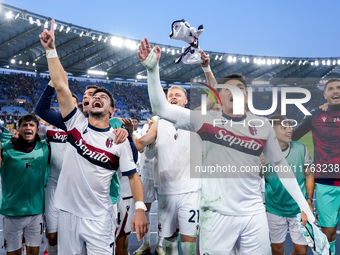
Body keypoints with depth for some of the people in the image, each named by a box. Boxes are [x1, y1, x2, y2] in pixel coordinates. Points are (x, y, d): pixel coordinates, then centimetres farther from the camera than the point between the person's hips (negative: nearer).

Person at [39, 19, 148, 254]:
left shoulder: (119, 140, -2)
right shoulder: (77, 123, 2)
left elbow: (133, 175, -2)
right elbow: (61, 85, -5)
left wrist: (140, 208, -15)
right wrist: (51, 49, -7)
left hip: (99, 218, -2)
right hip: (67, 213, 2)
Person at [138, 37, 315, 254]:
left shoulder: (262, 126, 4)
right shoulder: (206, 120, -3)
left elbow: (281, 166, 11)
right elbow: (161, 108, -8)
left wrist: (305, 207, 9)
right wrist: (152, 69, -20)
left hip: (254, 214, 2)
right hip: (217, 215, -2)